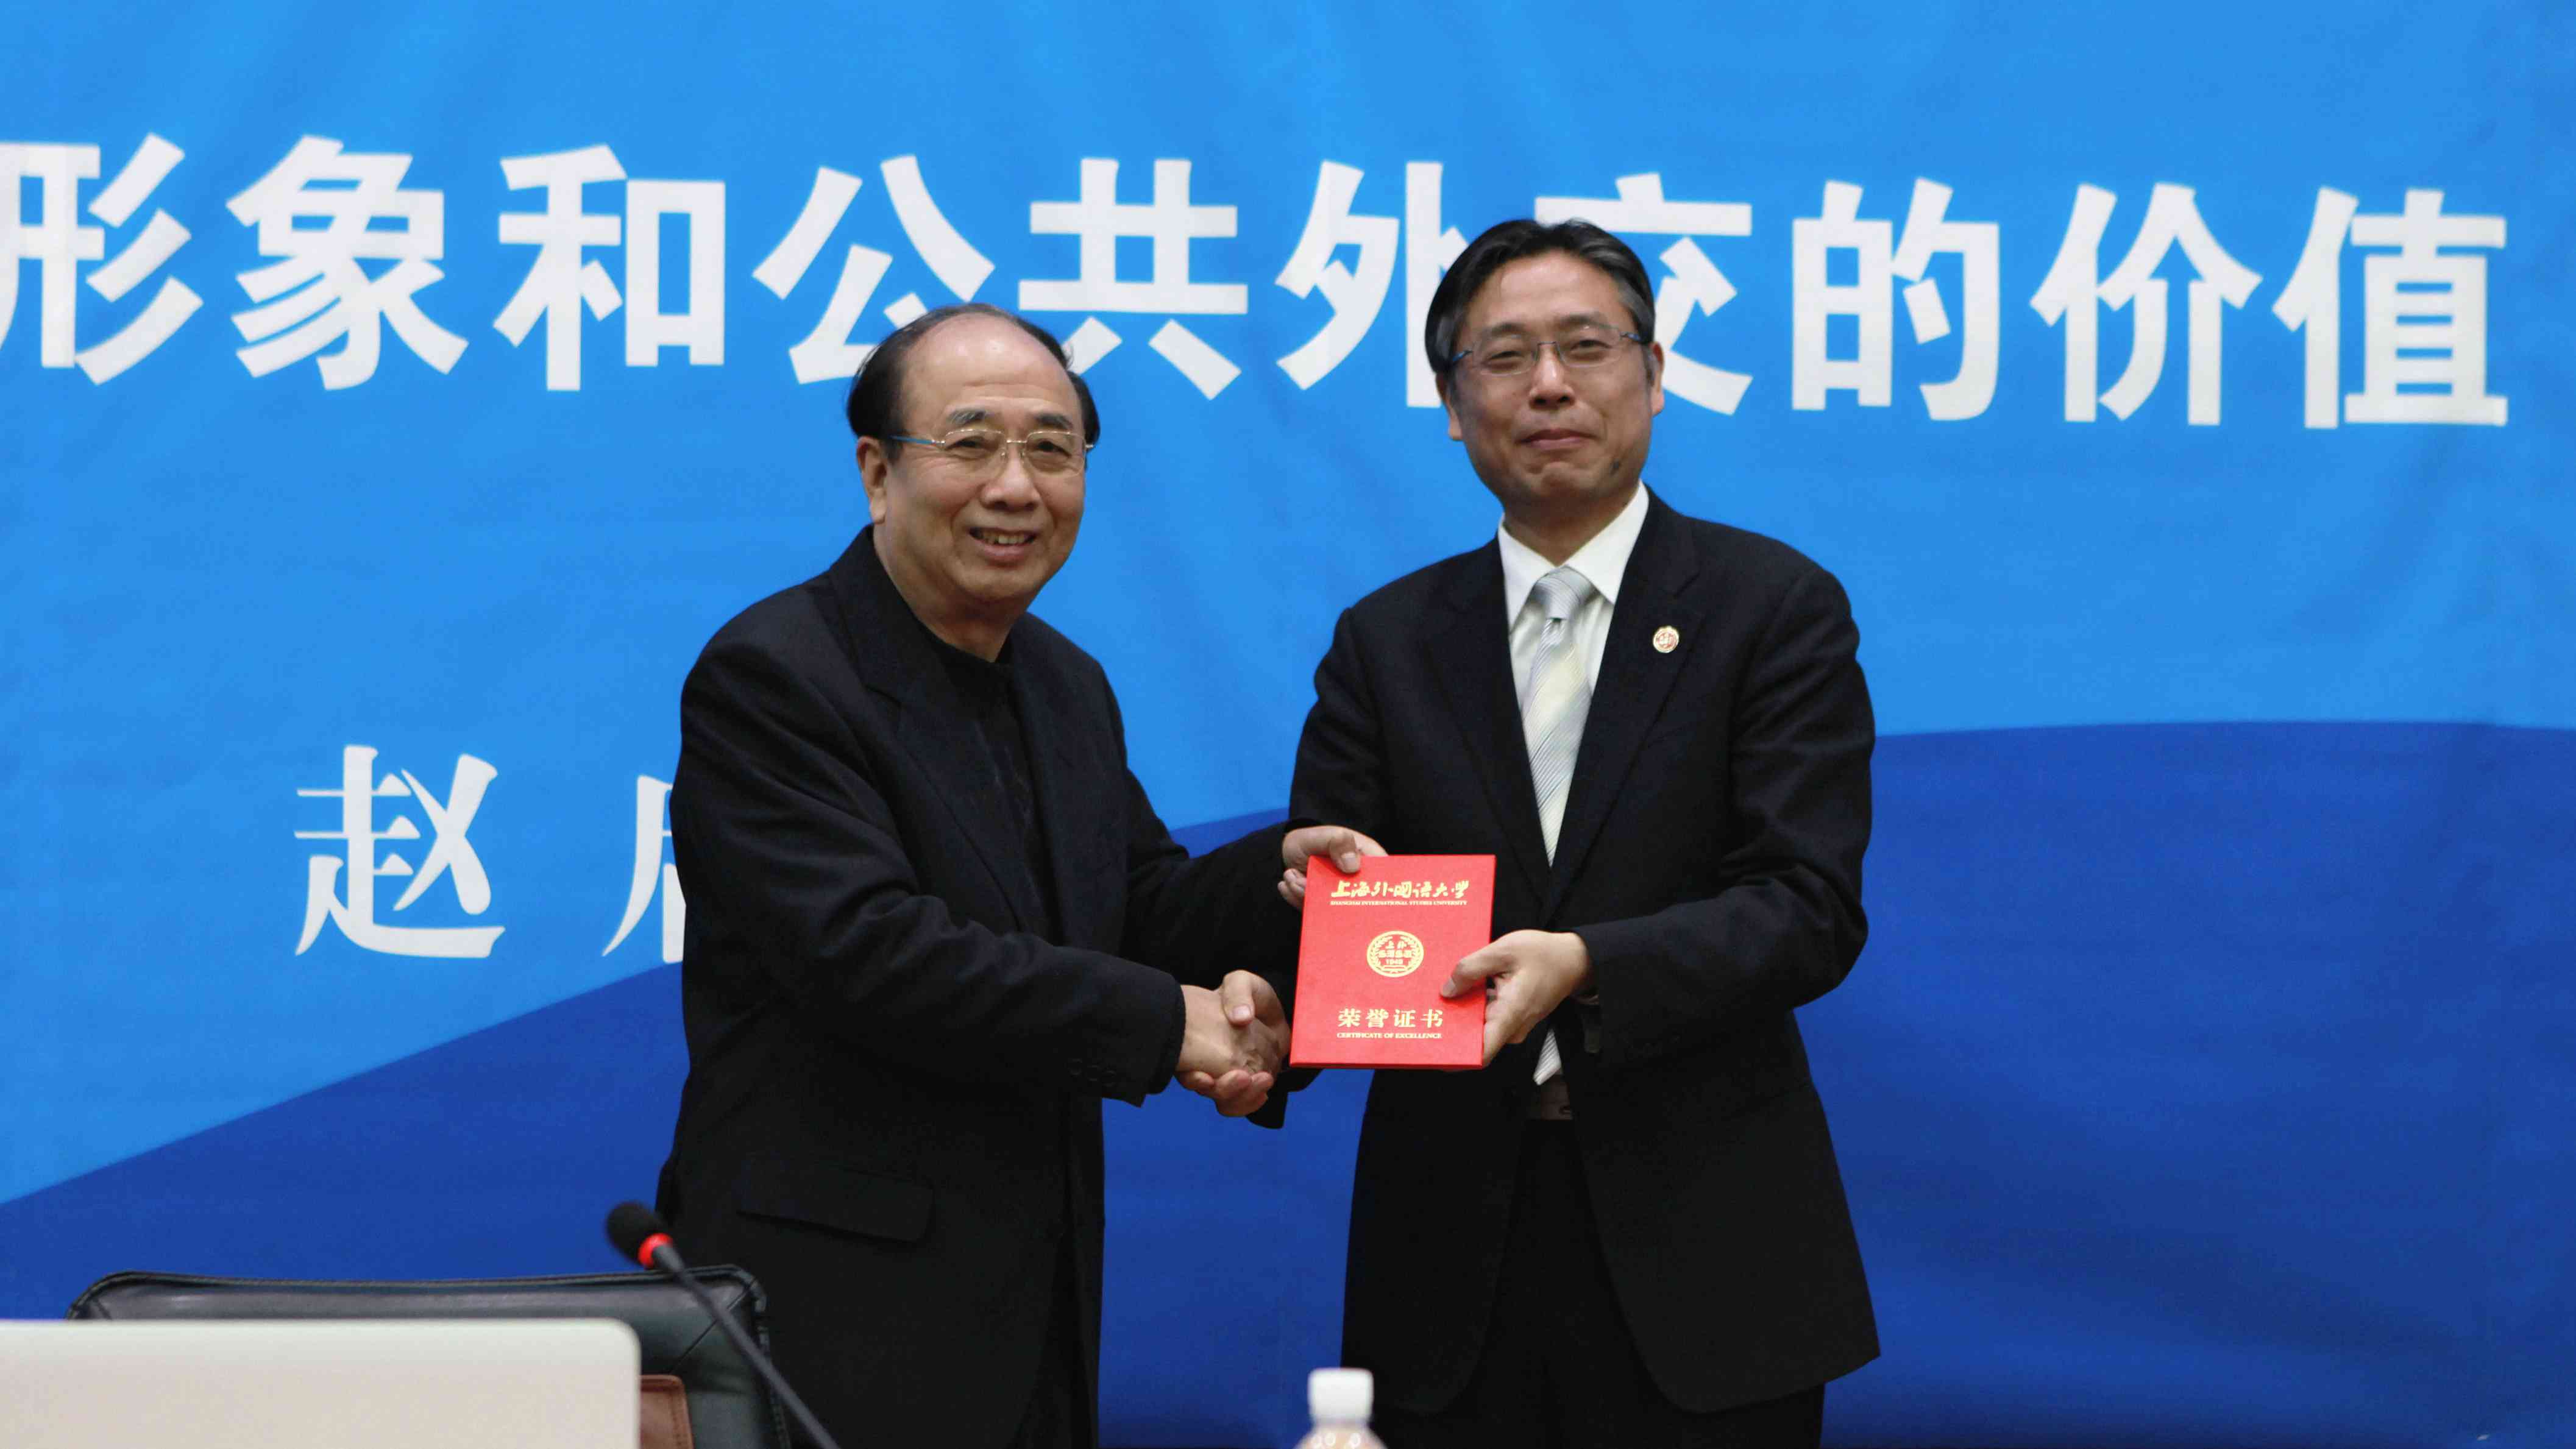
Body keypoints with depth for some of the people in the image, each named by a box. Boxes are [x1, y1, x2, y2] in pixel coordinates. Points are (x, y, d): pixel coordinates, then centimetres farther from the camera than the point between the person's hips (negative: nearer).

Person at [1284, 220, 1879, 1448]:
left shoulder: (1777, 608, 1)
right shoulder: (1388, 642, 11)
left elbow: (1808, 907, -8)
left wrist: (1586, 966, -24)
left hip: (1702, 1248, -2)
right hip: (1453, 1241, 3)